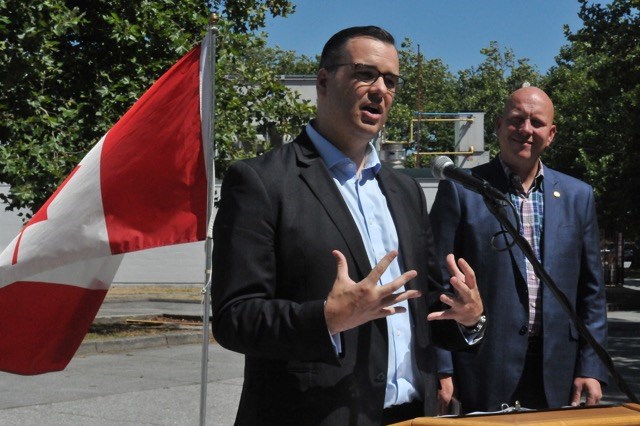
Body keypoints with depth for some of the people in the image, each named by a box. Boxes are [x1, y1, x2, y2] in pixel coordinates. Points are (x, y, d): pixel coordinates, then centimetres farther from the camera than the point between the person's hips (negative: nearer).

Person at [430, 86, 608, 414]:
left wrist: (591, 368, 3)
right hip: (485, 371, -3)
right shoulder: (460, 190, -3)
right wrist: (441, 369, -8)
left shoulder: (578, 196, 9)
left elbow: (591, 290, 11)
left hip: (557, 377, 3)